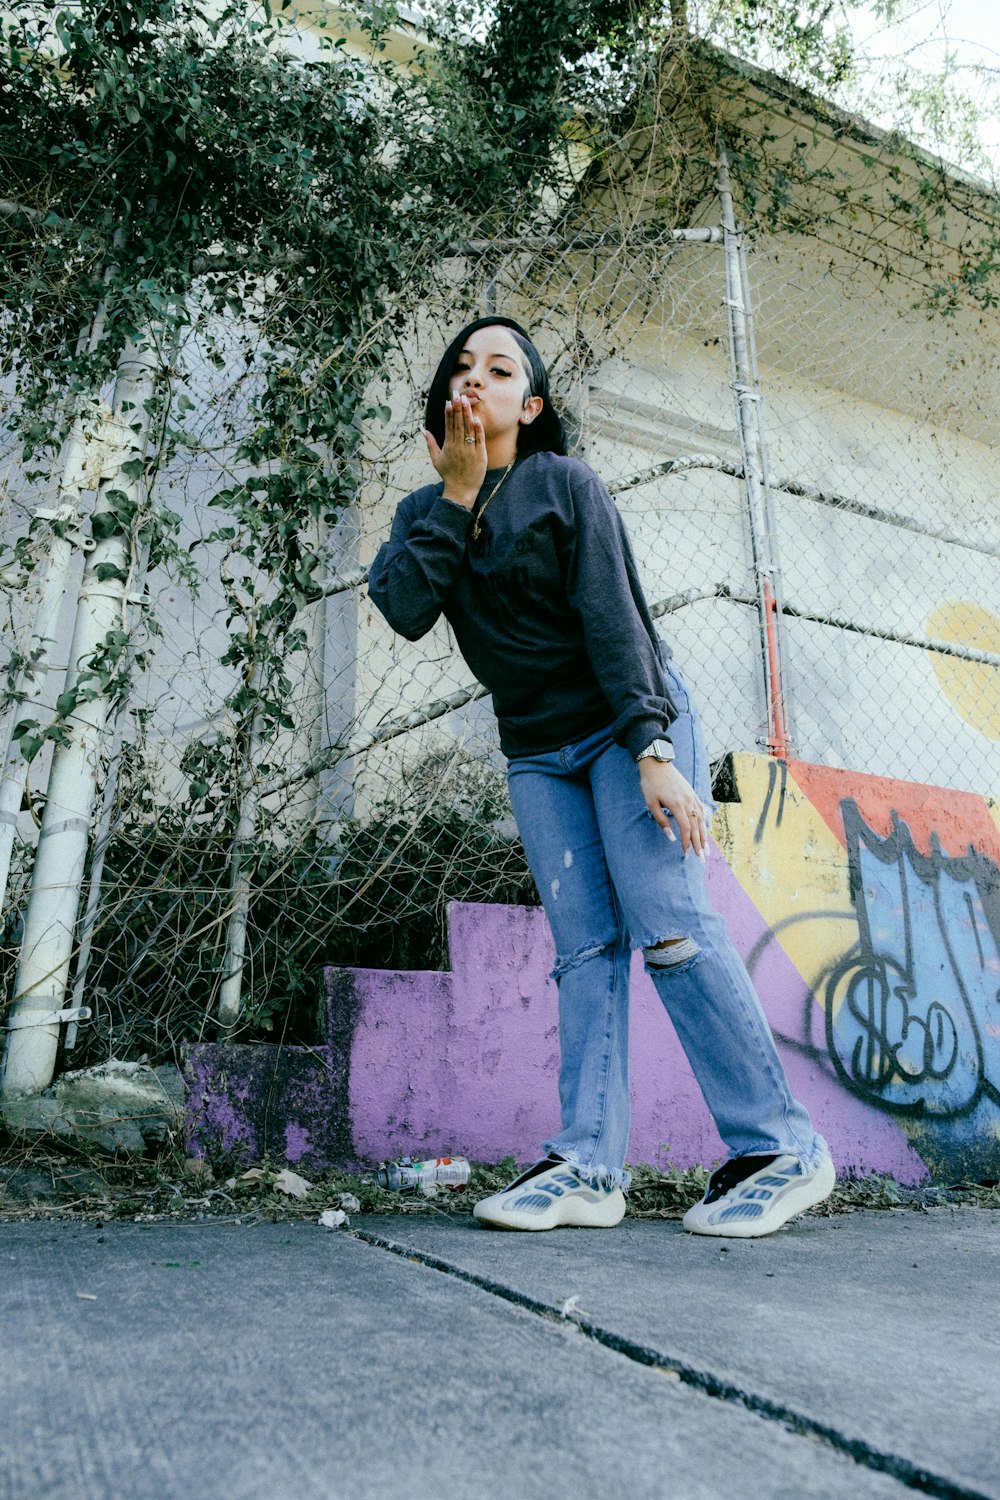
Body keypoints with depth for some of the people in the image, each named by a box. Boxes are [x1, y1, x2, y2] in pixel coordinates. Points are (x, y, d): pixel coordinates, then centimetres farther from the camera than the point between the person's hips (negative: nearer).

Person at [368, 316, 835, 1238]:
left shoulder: (565, 485, -5)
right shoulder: (427, 511, 9)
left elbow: (614, 618, -14)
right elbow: (405, 611, -10)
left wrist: (653, 751, -23)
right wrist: (457, 491, -10)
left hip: (624, 724, -4)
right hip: (537, 750, 5)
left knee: (668, 927, -14)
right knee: (586, 948, -3)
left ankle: (780, 1150, -5)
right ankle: (589, 1169, -5)